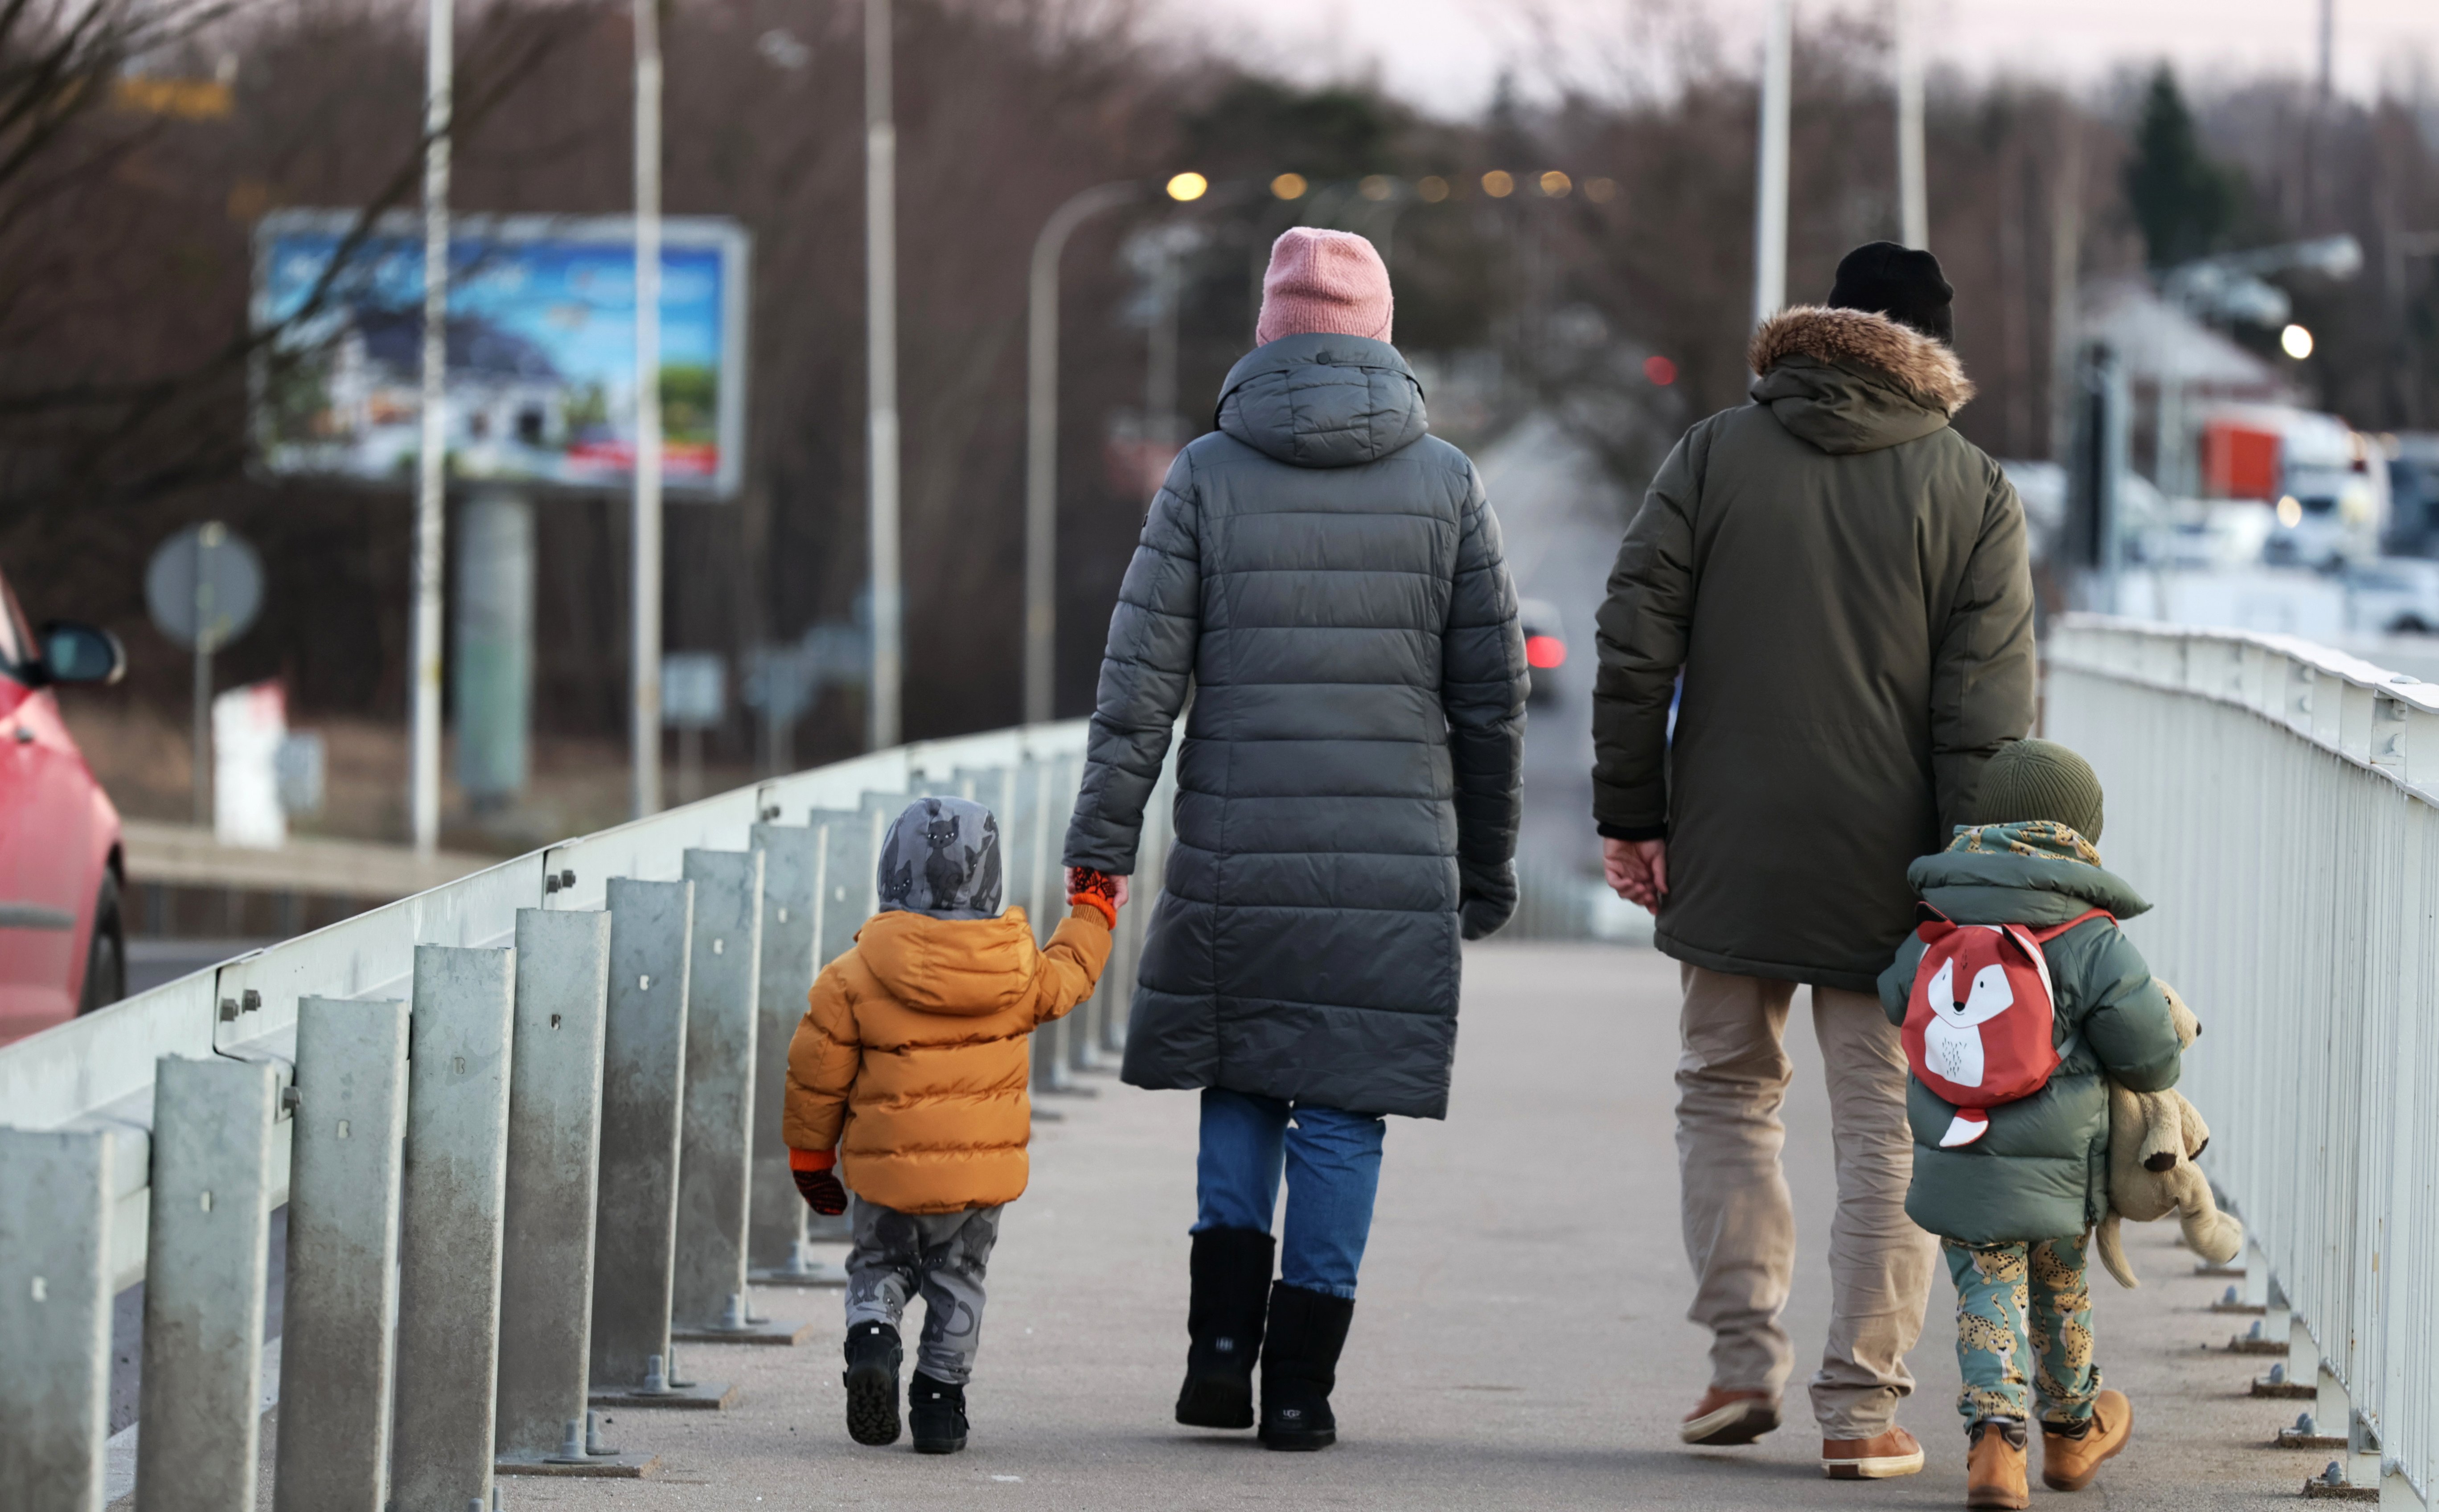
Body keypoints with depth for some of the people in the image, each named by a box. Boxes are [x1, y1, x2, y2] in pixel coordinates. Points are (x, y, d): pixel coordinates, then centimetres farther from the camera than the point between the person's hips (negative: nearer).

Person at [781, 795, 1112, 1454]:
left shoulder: (855, 980, -11)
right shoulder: (1020, 970, -6)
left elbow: (818, 1075, -5)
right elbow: (1068, 978, 17)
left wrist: (809, 1154, 10)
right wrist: (1091, 916, 36)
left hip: (882, 1173, -1)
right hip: (981, 1172, 1)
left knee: (878, 1264, 18)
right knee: (956, 1278, 19)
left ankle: (871, 1335, -10)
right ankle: (940, 1397, 15)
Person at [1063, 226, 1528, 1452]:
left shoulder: (1208, 476, 0)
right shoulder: (1444, 484, 3)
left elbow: (1141, 675, -4)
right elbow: (1492, 693, 5)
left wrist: (1103, 844, -1)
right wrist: (1486, 866, 15)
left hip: (1236, 860, 0)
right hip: (1397, 863, 0)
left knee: (1242, 1088, 17)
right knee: (1343, 1108, 4)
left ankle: (1222, 1342, 6)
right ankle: (1300, 1384, 1)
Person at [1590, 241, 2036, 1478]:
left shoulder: (1715, 454, 3)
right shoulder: (1974, 492, -1)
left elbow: (1635, 645, -1)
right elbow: (1987, 712, -6)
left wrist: (1631, 814, 5)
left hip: (1731, 853, 1)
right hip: (1887, 869, -1)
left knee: (1726, 1091, 17)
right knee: (1887, 1123, 5)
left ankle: (1743, 1358, 10)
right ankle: (1862, 1400, 2)